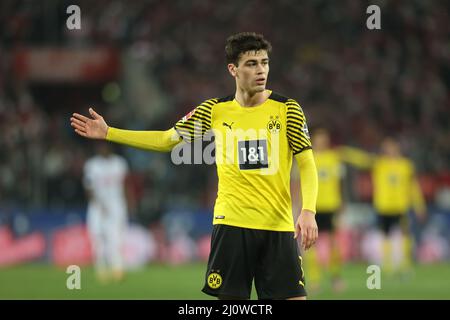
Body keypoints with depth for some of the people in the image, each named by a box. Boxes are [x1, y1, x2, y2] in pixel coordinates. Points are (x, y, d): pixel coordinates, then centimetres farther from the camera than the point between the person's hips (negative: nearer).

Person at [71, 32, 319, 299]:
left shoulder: (288, 109, 0)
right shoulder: (215, 111, 6)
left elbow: (307, 163, -2)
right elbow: (167, 140, 13)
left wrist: (308, 211, -17)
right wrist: (108, 133, 8)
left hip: (278, 227, -1)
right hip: (231, 224, 1)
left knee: (292, 296, -8)